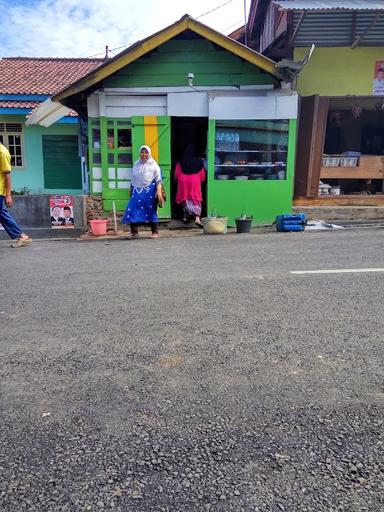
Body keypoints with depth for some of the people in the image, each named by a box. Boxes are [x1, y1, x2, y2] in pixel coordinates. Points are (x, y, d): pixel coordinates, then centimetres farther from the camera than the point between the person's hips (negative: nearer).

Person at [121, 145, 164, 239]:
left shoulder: (153, 165, 2)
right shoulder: (136, 164, 15)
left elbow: (158, 179, -3)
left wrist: (159, 191, -14)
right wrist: (132, 190, 18)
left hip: (150, 191, -4)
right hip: (137, 191, 4)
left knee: (151, 211, 1)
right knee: (132, 210, -5)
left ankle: (155, 232, 12)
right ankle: (134, 232, 2)